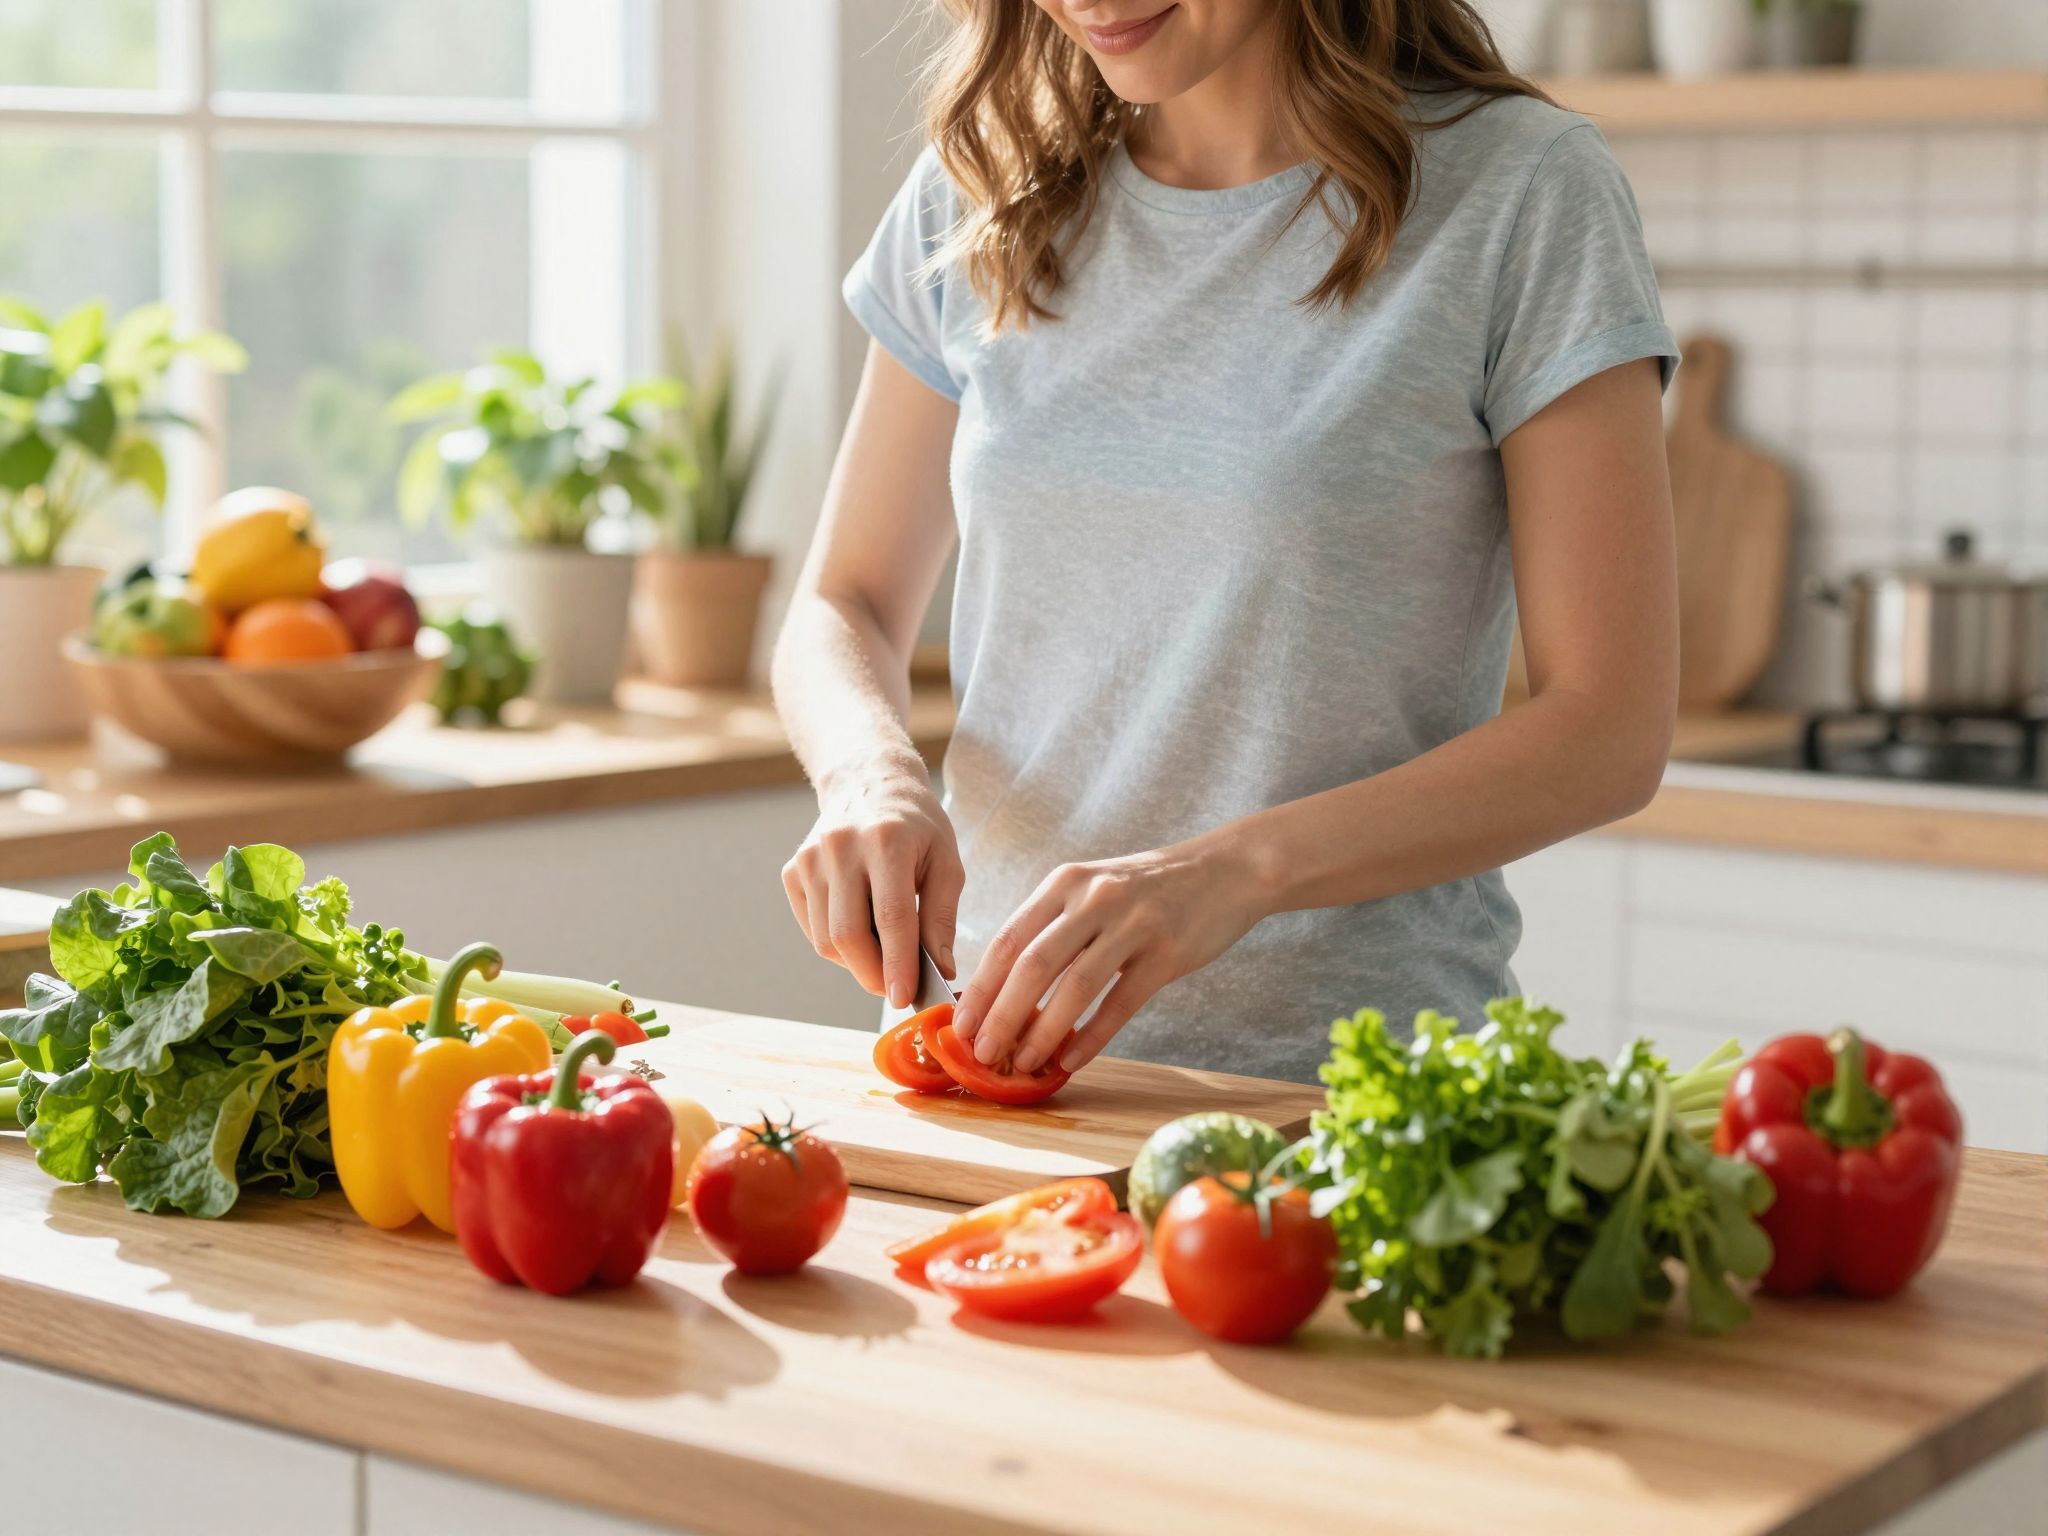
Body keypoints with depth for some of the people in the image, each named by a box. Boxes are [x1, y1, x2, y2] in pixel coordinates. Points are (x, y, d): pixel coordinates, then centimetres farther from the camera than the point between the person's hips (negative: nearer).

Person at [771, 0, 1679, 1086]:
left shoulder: (1522, 188, -3)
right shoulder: (977, 196, 10)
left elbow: (1610, 730, -6)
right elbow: (842, 609, 17)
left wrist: (1235, 870, -19)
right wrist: (873, 775, -6)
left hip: (1360, 1088, -3)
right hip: (1008, 1057, 4)